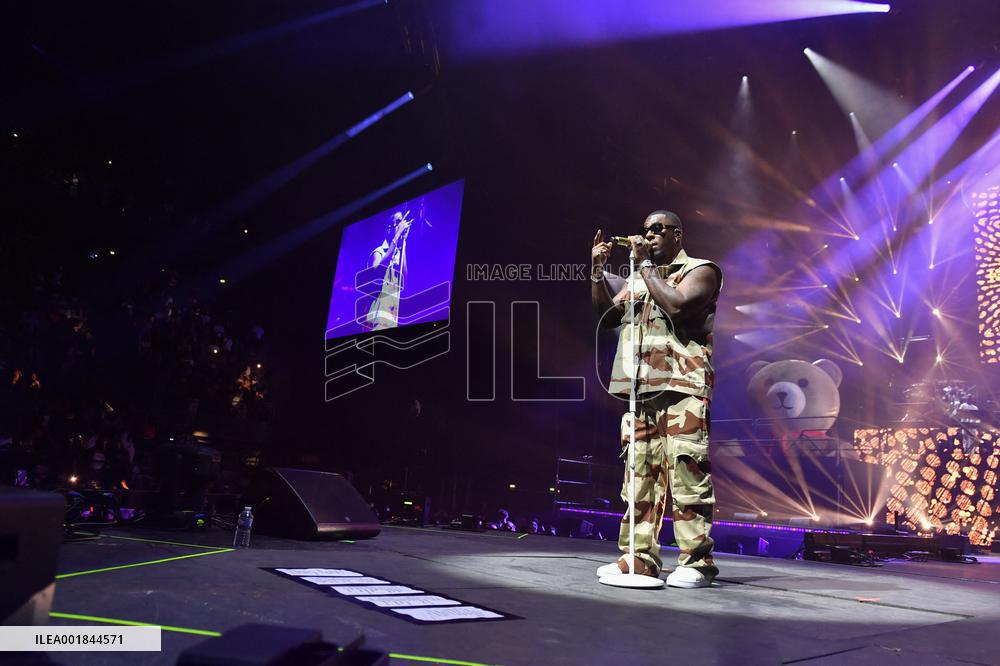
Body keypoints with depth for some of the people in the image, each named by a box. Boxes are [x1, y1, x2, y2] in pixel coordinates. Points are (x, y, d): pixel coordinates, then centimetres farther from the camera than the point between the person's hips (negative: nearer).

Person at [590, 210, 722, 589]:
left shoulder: (699, 270, 6)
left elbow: (676, 304, -14)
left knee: (686, 475, -8)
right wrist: (598, 271, 9)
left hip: (680, 390, -6)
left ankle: (697, 562, -2)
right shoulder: (639, 278, 25)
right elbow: (608, 315, 19)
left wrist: (645, 264, -5)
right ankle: (640, 558, 10)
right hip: (639, 390, 6)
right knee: (639, 476, 5)